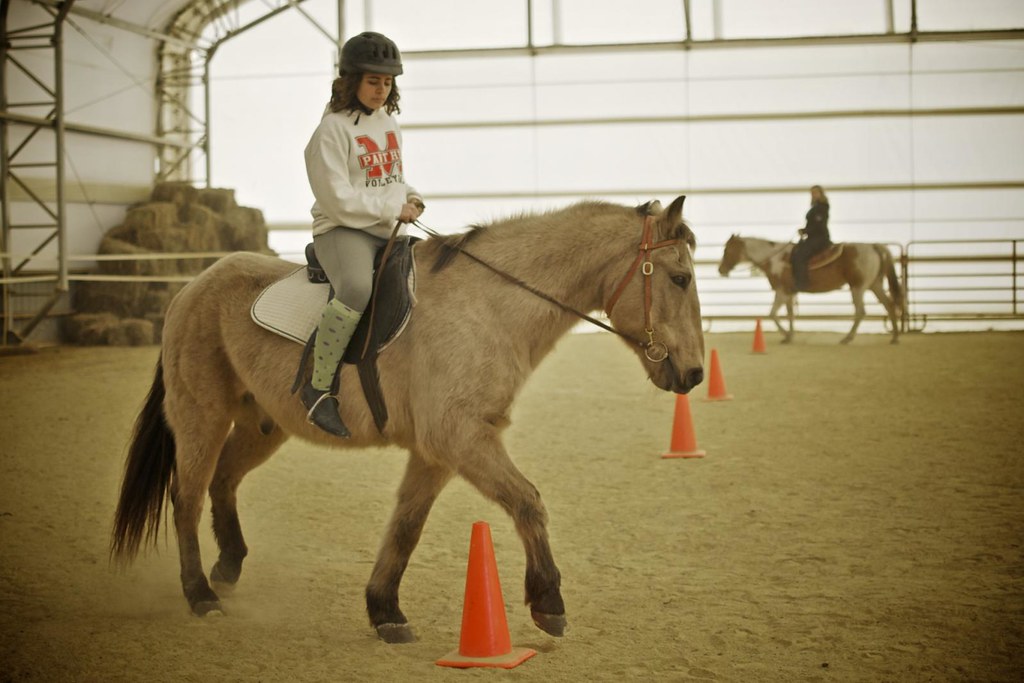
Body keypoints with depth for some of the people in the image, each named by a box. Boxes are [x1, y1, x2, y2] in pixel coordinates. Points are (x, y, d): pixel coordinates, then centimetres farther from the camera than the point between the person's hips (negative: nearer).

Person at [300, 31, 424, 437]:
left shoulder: (388, 121, 13)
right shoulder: (332, 130, -11)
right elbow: (340, 200, -17)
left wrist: (412, 199, 5)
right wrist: (394, 207, -14)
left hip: (388, 232, 9)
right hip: (342, 231, -9)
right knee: (357, 288, -38)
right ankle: (319, 387, -28)